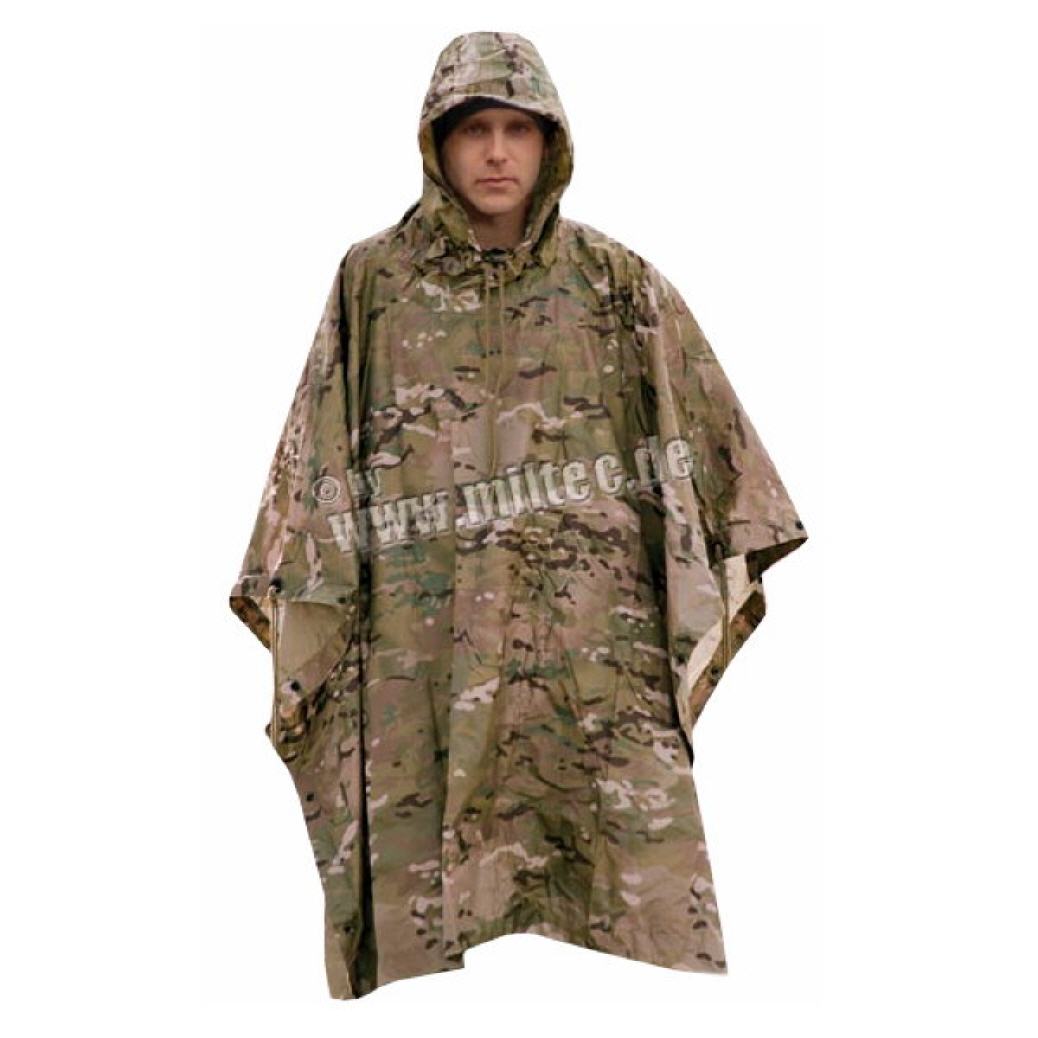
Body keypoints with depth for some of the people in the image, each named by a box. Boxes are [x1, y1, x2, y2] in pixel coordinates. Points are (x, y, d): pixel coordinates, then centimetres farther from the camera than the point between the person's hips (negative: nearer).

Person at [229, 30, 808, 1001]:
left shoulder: (615, 281, 8)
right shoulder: (374, 281, 7)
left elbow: (712, 440, 11)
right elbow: (316, 455, 8)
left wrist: (730, 573, 7)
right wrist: (307, 623, 5)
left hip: (597, 645, 1)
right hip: (426, 646, 0)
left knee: (652, 891, -1)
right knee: (421, 913, 4)